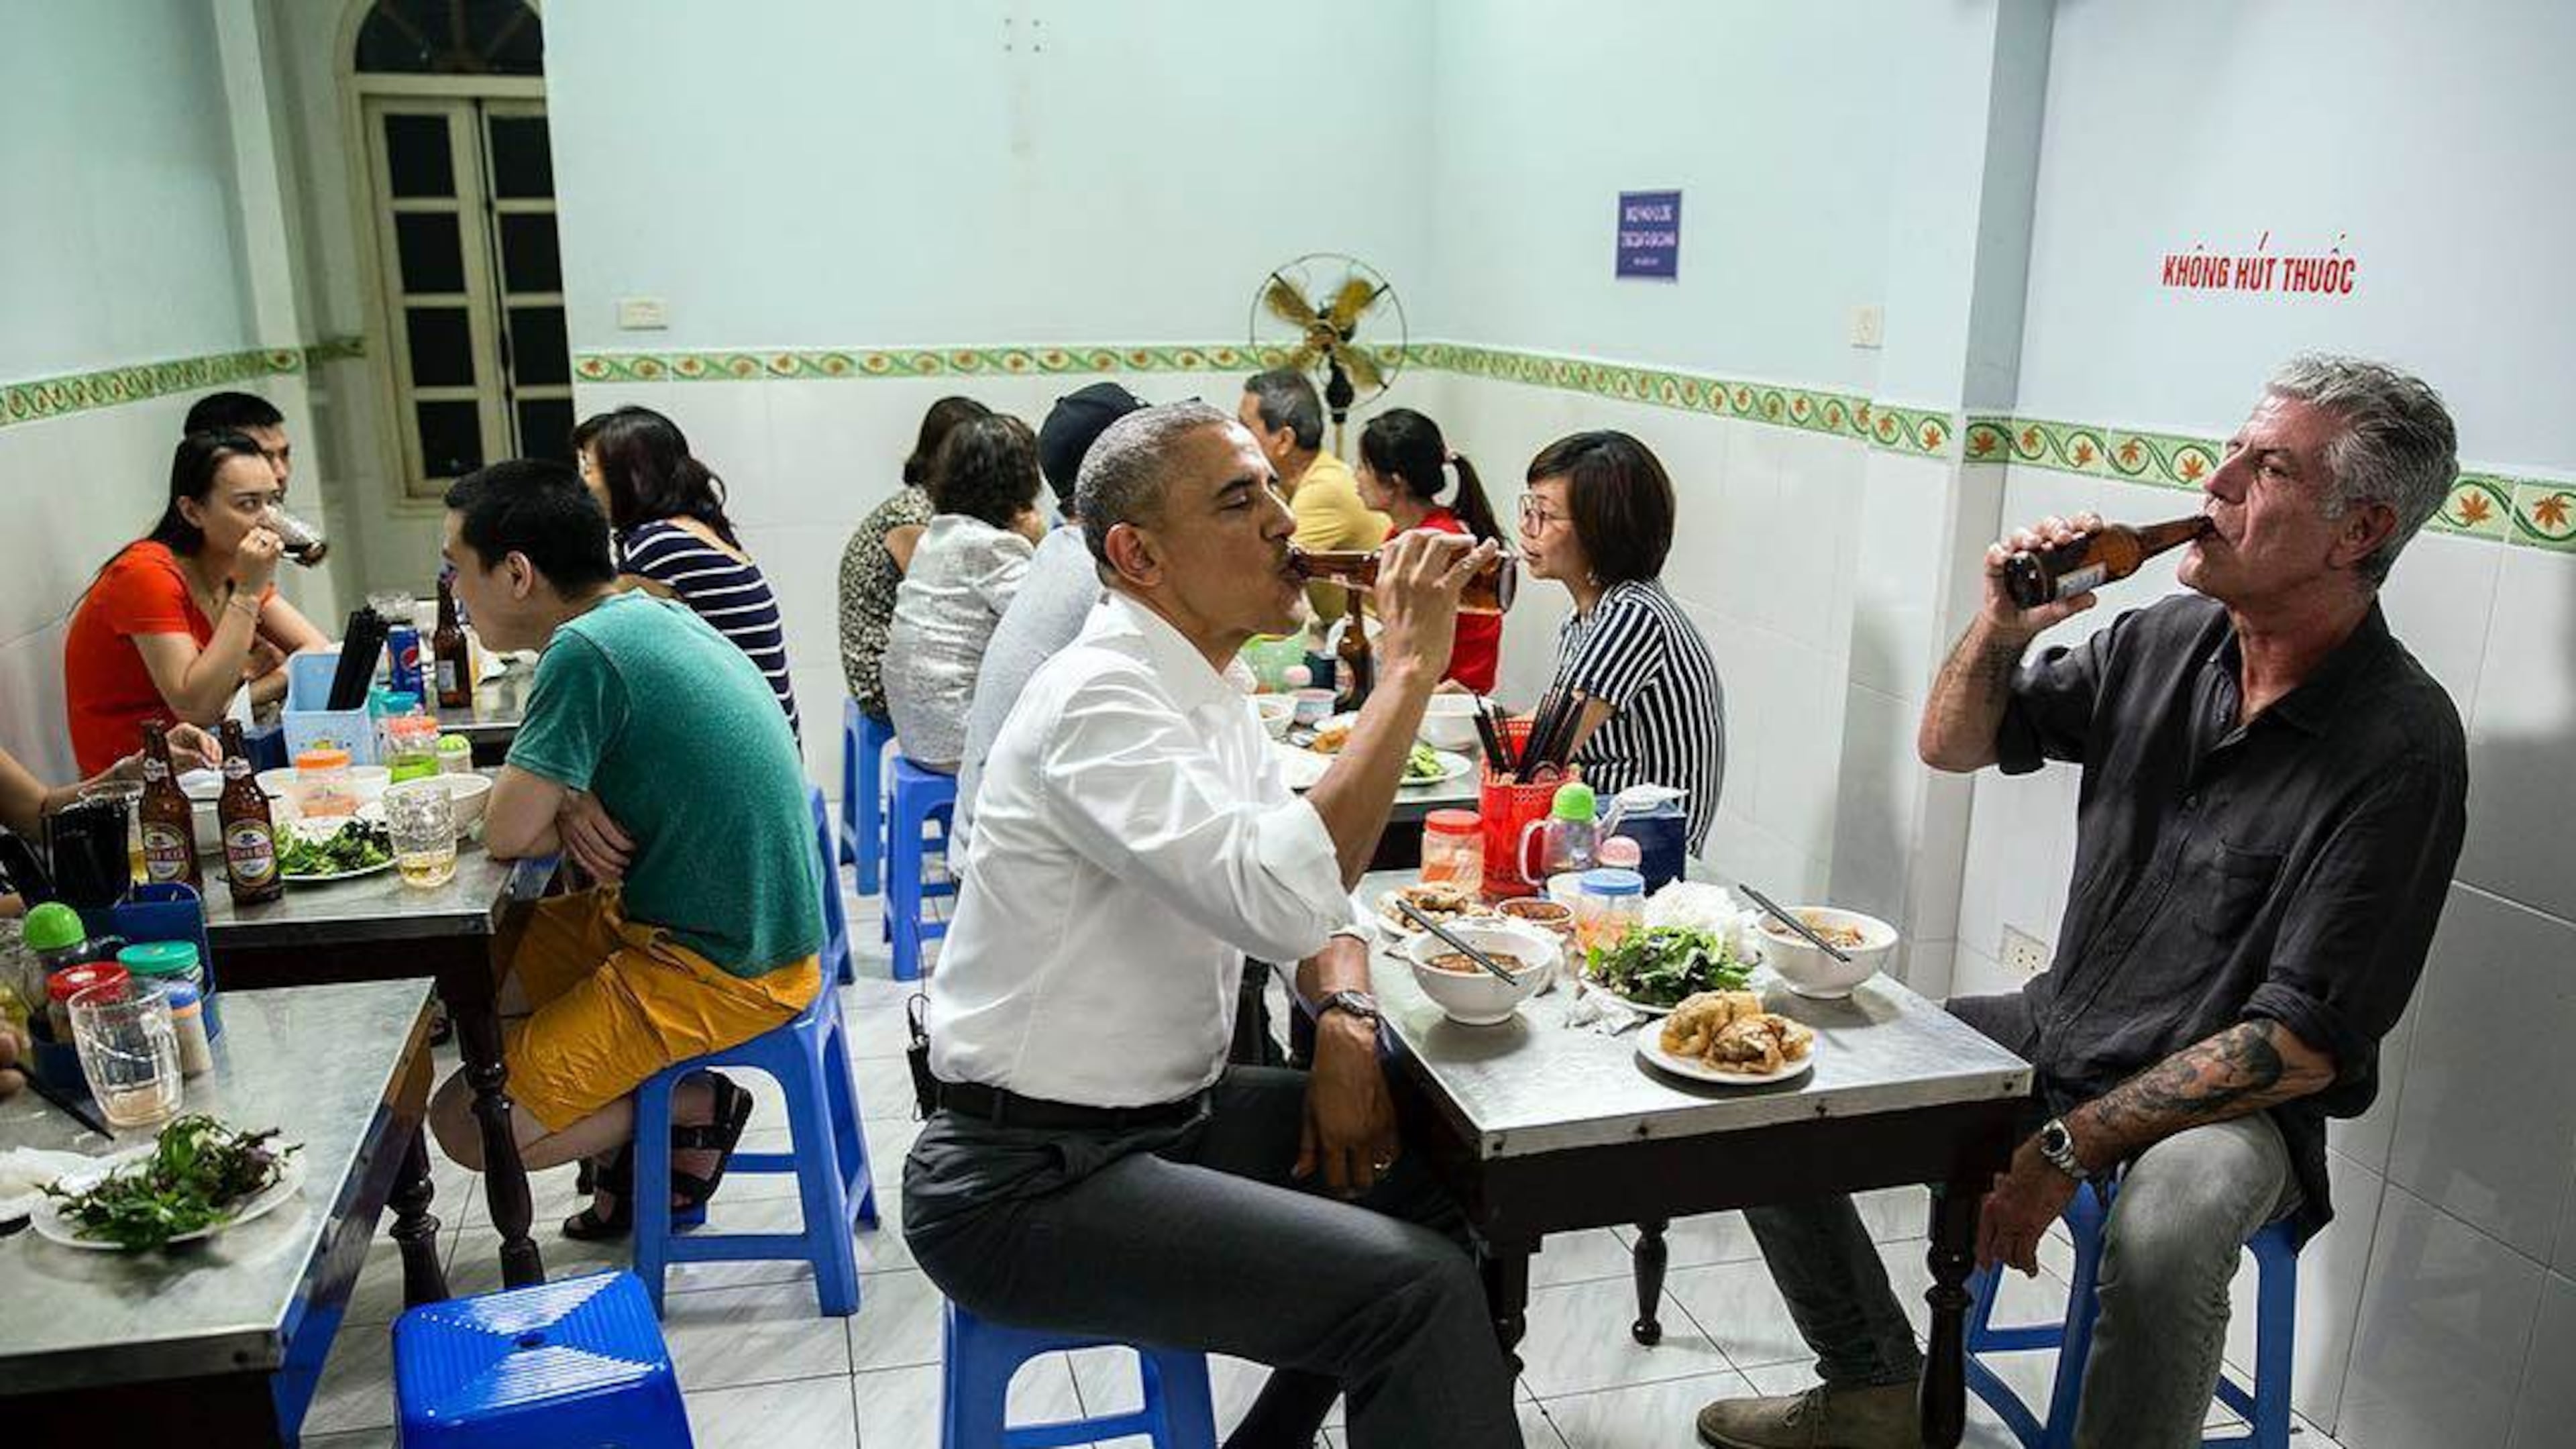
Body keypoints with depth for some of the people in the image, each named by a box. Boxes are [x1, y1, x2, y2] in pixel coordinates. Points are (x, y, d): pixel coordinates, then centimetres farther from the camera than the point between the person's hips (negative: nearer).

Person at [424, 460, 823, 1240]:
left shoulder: (586, 651, -23)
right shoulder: (650, 613, 5)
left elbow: (506, 833, -19)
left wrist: (570, 810, 2)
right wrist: (576, 803, -6)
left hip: (717, 970, -9)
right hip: (745, 930, 9)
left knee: (467, 1126, -7)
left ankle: (698, 1107, 8)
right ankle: (639, 1129, 20)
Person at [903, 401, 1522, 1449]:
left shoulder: (1206, 695, 8)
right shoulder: (1099, 697, -22)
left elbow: (1313, 882, 15)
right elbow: (1277, 902, -35)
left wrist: (1345, 1017, -6)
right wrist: (1406, 669, -28)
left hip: (1167, 1114, 9)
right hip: (1024, 1184, -9)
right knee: (1417, 1287, -20)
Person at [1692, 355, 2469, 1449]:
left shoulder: (2401, 746, -18)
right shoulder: (2166, 640, -1)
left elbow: (2307, 1042, -20)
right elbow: (1952, 745, 9)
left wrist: (2072, 1148, -24)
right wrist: (2001, 628, -11)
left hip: (2230, 1102, -6)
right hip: (2058, 1030, 6)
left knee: (2165, 1229, -40)